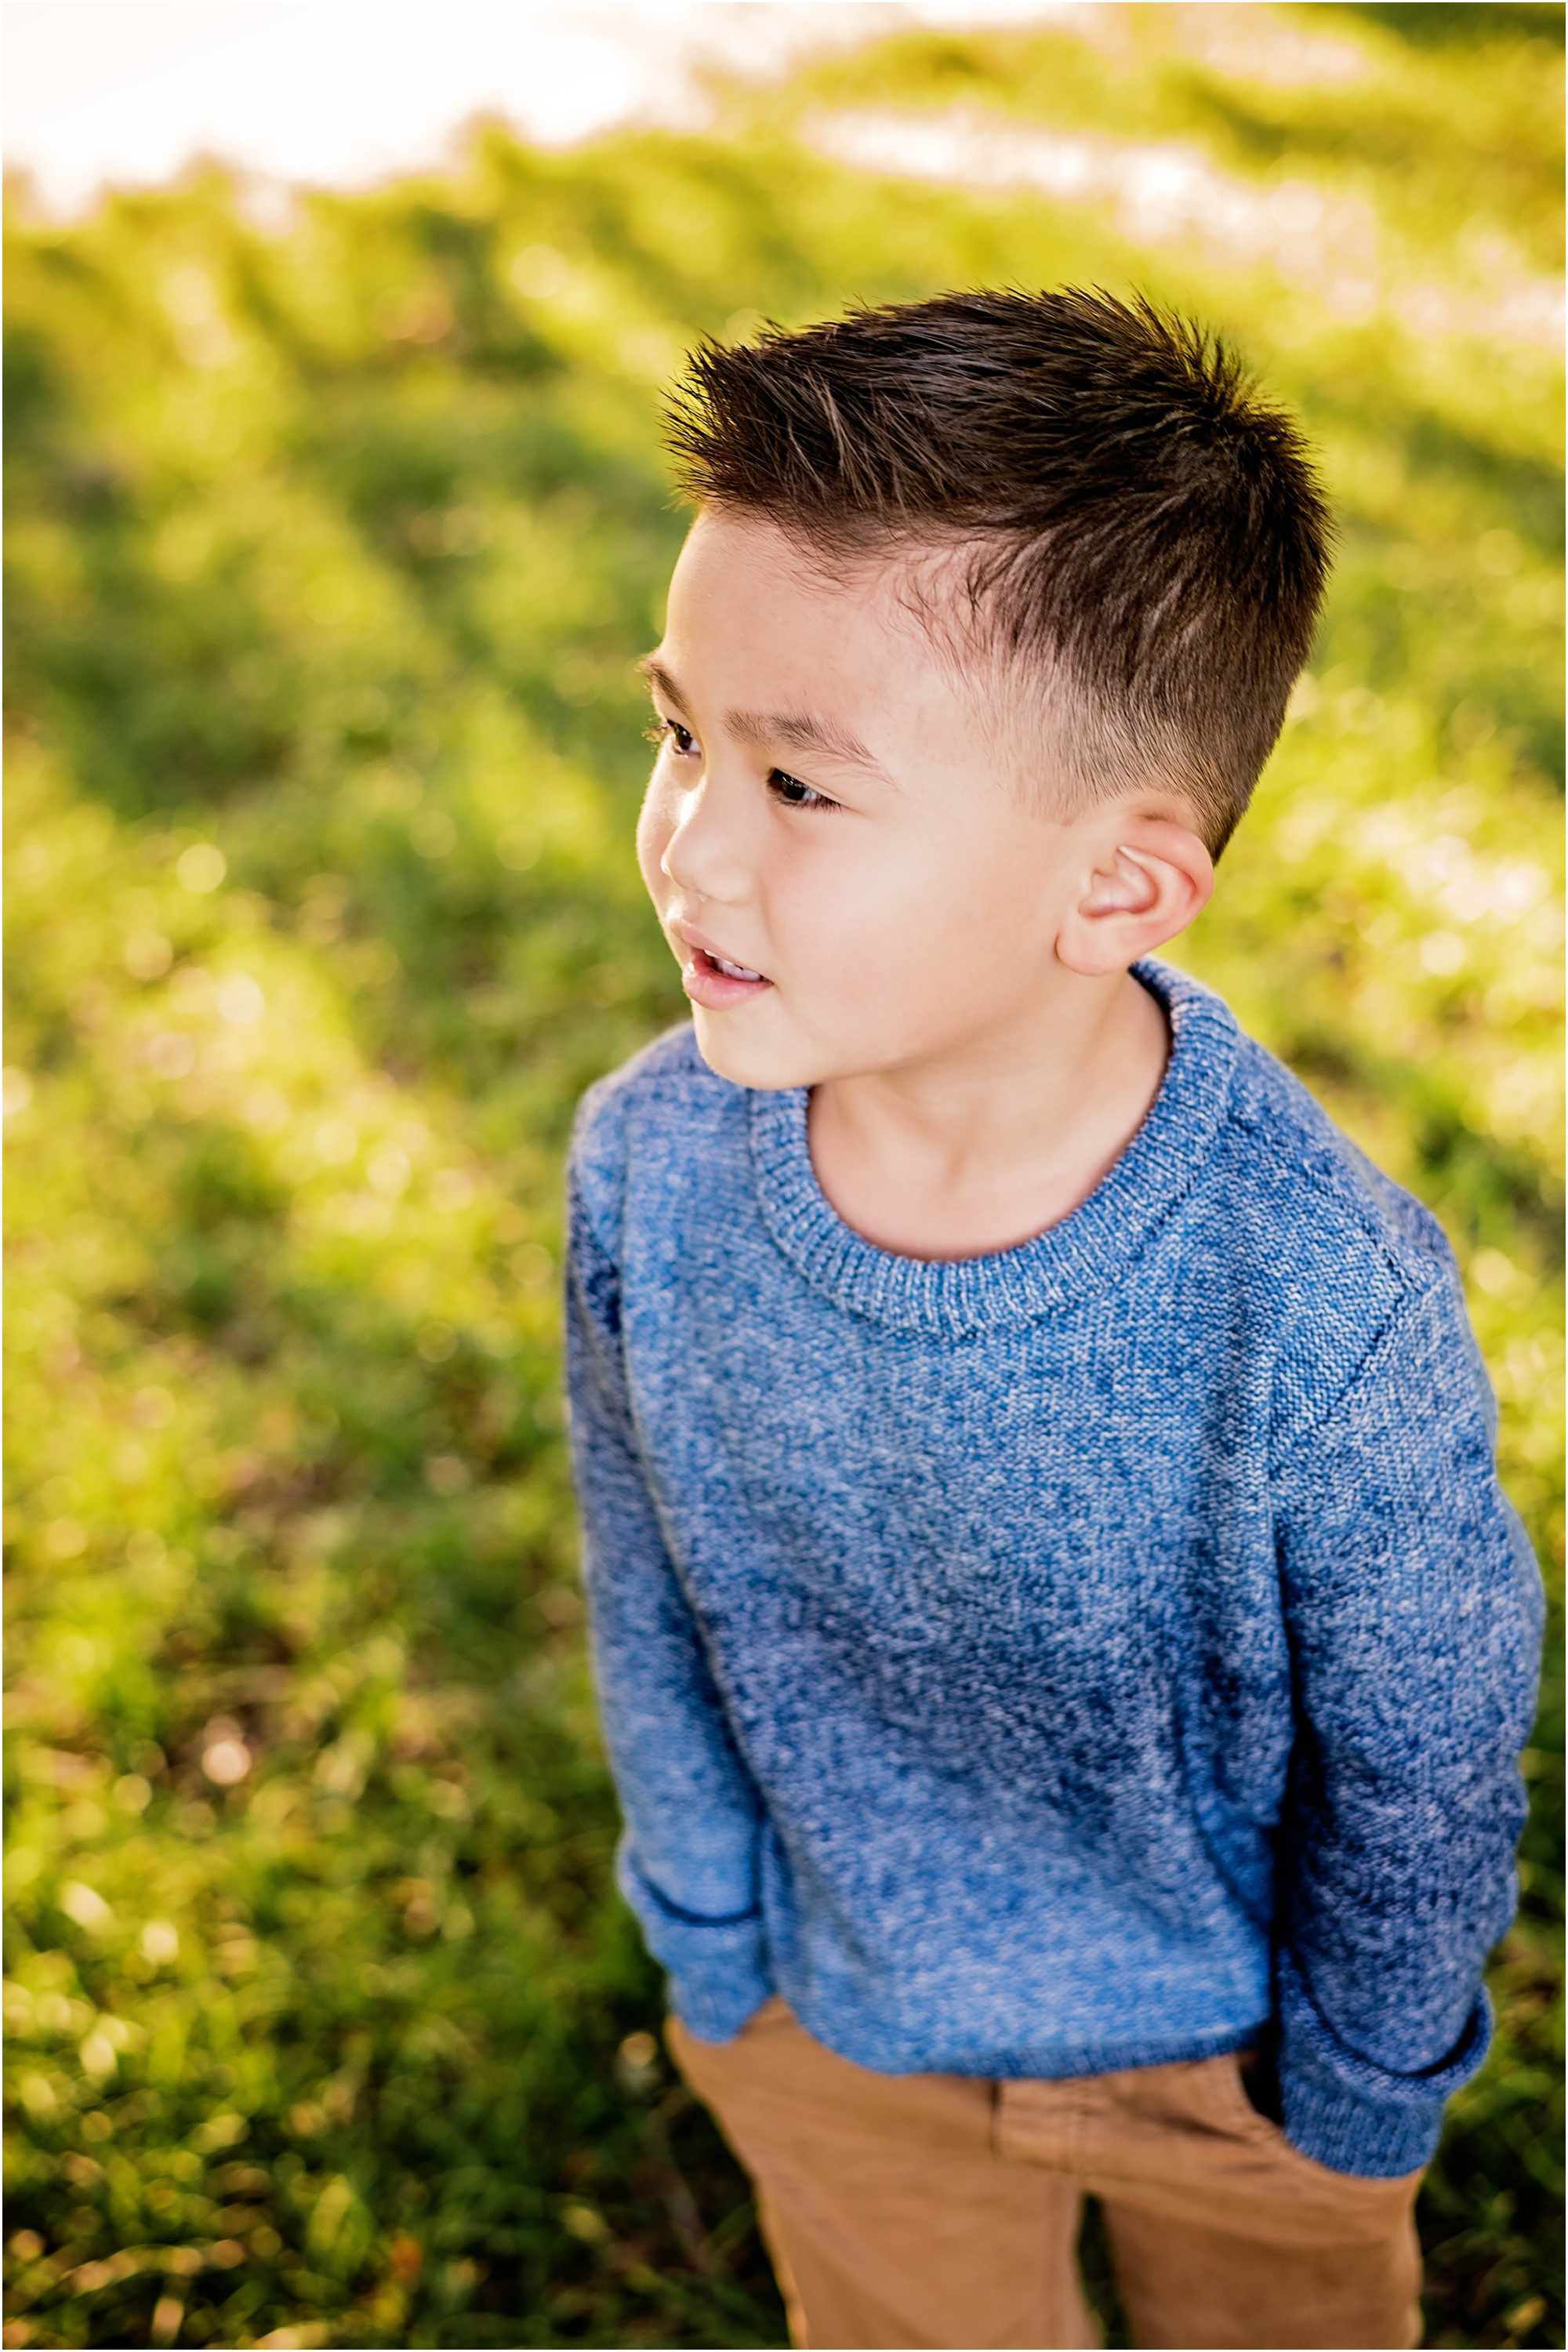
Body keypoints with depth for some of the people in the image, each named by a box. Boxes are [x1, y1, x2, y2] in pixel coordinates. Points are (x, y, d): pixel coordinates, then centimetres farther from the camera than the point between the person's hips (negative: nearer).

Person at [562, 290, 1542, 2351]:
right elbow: (651, 1597, -7)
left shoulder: (1327, 1306, -36)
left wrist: (1364, 2080, -3)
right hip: (833, 2012, 3)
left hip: (1225, 2032, -2)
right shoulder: (650, 1164, -25)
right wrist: (709, 1924, 4)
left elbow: (1426, 1751, -17)